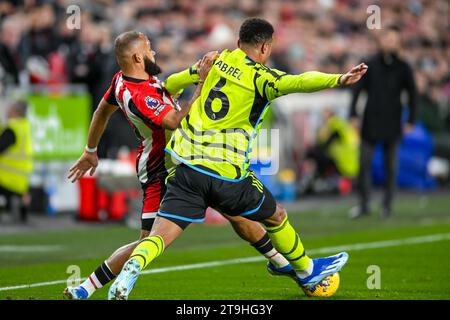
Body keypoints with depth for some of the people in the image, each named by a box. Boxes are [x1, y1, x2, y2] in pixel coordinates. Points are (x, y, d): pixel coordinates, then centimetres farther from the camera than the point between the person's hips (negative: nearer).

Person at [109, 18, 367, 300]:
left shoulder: (217, 61, 14)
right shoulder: (259, 77, -4)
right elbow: (295, 83, -24)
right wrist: (338, 79, -33)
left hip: (188, 165, 4)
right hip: (227, 175, -4)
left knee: (160, 235, -3)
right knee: (276, 216, 21)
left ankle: (132, 268, -31)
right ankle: (307, 272, 38)